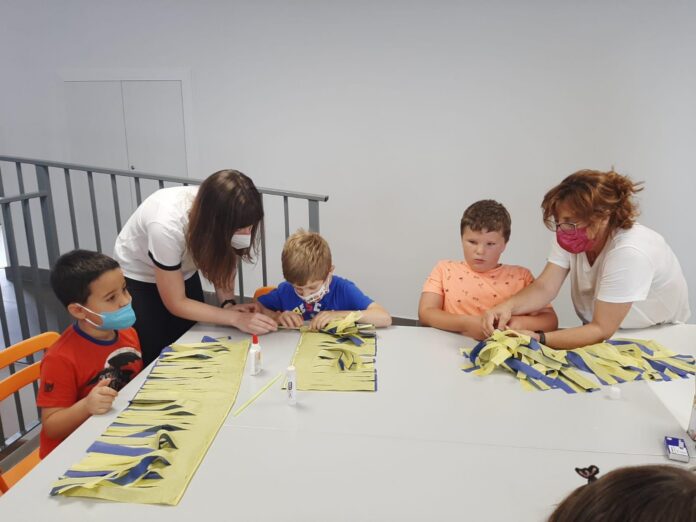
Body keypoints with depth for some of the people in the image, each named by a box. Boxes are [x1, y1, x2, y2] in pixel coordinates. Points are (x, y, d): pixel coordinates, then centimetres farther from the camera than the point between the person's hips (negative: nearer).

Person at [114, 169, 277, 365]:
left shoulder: (226, 214, -27)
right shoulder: (167, 226, -40)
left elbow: (222, 261, -7)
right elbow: (175, 303, -27)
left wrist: (228, 304, -24)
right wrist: (236, 318, -32)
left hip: (182, 273, 4)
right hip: (138, 279, -4)